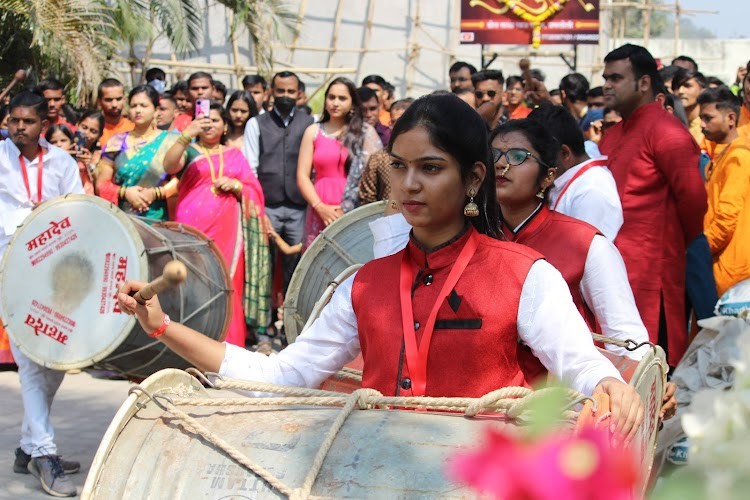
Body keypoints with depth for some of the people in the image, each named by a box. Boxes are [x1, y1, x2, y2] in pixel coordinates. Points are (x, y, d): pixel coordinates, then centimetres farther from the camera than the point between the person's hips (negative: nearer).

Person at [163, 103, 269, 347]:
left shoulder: (235, 155, 20)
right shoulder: (189, 151, 12)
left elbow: (254, 192, 15)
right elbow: (169, 166, -10)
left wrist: (236, 186, -5)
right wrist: (187, 134, -21)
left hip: (227, 230, 2)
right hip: (194, 228, -2)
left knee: (227, 286, -3)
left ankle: (227, 344, 1)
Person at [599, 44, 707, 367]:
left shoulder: (665, 131, -9)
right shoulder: (612, 136, 19)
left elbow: (692, 196, -13)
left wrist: (682, 244, 2)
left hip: (649, 271, -8)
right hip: (615, 267, 9)